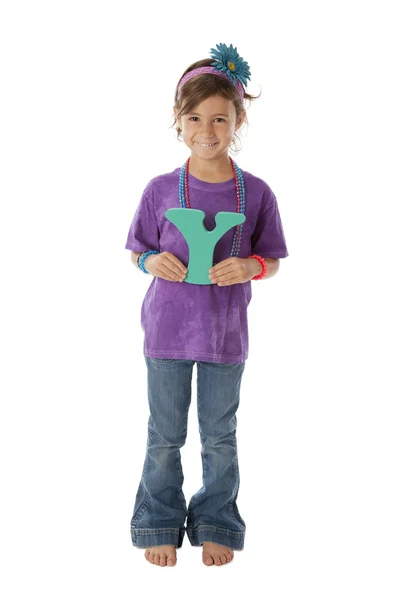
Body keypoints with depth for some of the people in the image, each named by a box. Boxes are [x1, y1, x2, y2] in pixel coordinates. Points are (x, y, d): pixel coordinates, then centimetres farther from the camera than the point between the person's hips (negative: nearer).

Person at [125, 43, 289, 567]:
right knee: (165, 435, 13)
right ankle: (160, 524, 32)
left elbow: (272, 260, 3)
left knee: (220, 436, 14)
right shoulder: (161, 189, -5)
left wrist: (250, 267, -17)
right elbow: (139, 252, 6)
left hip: (226, 330, 0)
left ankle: (216, 526, 33)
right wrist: (153, 262, -16)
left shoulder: (256, 193, -5)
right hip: (168, 326, 0)